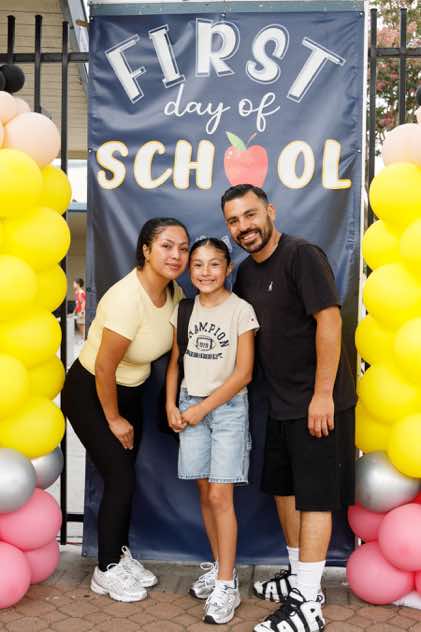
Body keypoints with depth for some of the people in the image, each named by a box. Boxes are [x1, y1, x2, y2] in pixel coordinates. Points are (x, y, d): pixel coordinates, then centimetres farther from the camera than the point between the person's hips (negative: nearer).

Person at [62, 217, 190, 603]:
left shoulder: (174, 292, -8)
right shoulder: (128, 298, -33)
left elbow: (170, 345, 8)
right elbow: (104, 367, -27)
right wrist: (114, 419, -14)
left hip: (130, 391, 7)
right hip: (89, 393, -7)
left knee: (126, 476, 15)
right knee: (121, 480, -4)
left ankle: (121, 555, 35)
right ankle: (106, 570, 16)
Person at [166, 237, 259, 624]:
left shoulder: (241, 310, -8)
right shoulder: (184, 310, 6)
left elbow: (243, 373, -10)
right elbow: (175, 363, 12)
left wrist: (202, 408, -10)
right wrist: (172, 406, 1)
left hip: (227, 407, -4)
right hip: (190, 406, 4)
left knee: (220, 495, -7)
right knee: (204, 492, 9)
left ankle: (226, 585, 2)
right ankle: (219, 567, 25)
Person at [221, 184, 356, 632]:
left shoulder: (302, 256, -16)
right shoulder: (246, 271, 9)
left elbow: (329, 320, -21)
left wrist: (322, 394, -23)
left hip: (317, 402, -8)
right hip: (282, 402, 9)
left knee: (313, 497, -2)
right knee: (284, 488, 17)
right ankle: (299, 576, 33)